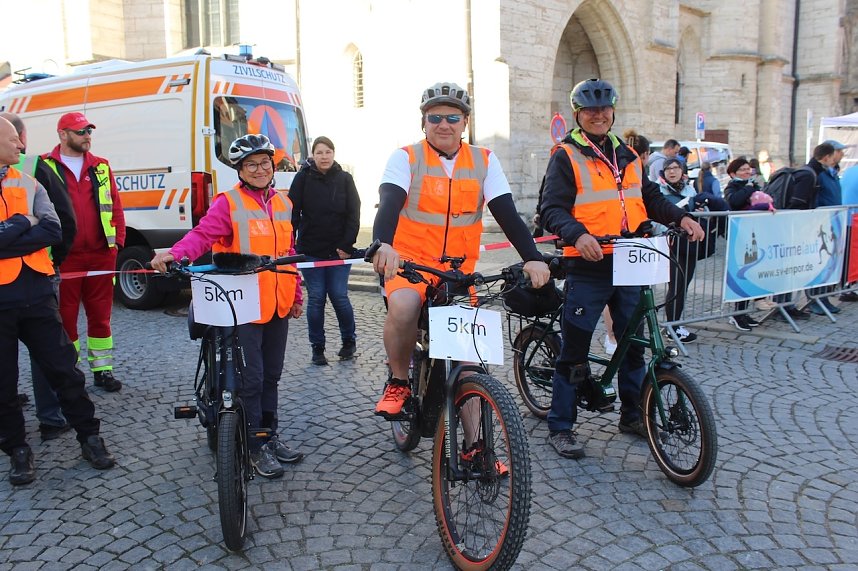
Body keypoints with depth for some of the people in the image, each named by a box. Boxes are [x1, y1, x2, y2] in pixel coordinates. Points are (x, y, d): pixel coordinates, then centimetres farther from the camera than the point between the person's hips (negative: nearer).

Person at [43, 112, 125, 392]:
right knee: (65, 316, 5)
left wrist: (118, 239, 5)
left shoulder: (101, 167, 12)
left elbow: (115, 206, 12)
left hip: (101, 254, 3)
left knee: (100, 315, 10)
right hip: (64, 256, -3)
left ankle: (102, 370, 20)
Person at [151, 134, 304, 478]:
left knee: (271, 374, 16)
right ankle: (256, 446, 15)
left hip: (278, 305, 6)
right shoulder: (228, 203, -7)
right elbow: (203, 234, -22)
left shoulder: (283, 203, 12)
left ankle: (270, 435, 31)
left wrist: (296, 295, 20)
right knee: (251, 378, -1)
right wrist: (175, 254, -42)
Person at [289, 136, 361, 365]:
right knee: (316, 298, 3)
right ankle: (317, 348, 15)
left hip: (338, 250, 0)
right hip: (310, 250, 0)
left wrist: (347, 246, -7)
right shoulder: (303, 178, 1)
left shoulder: (344, 179, 3)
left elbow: (354, 214, 0)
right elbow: (292, 212, -1)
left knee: (339, 296, -1)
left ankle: (349, 340, 22)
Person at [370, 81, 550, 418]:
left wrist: (533, 258, -17)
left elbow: (507, 213, -3)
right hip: (409, 261, -2)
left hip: (459, 269, 3)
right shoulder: (406, 158, -2)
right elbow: (389, 203, -18)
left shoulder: (484, 161, 5)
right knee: (403, 307, -34)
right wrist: (383, 245, -39)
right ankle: (398, 382, -7)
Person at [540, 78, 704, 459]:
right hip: (588, 266, -6)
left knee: (633, 343, 14)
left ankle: (632, 415, 31)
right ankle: (560, 427, 10)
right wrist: (578, 235, -30)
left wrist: (680, 217, 3)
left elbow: (650, 197, 21)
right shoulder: (566, 156, -2)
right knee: (574, 350, -1)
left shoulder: (627, 155, 17)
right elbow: (553, 209, -12)